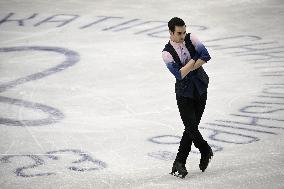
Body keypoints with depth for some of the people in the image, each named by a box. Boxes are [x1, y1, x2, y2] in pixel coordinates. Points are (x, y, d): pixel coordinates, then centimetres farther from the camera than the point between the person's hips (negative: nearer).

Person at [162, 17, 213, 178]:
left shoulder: (190, 39, -3)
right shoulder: (167, 53, -13)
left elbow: (206, 56, -12)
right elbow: (179, 75, -21)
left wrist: (189, 68, -16)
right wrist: (194, 59, -16)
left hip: (200, 89, 3)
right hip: (184, 92, -3)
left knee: (192, 127, 2)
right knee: (191, 127, -9)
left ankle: (179, 163, 10)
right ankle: (206, 151, 20)